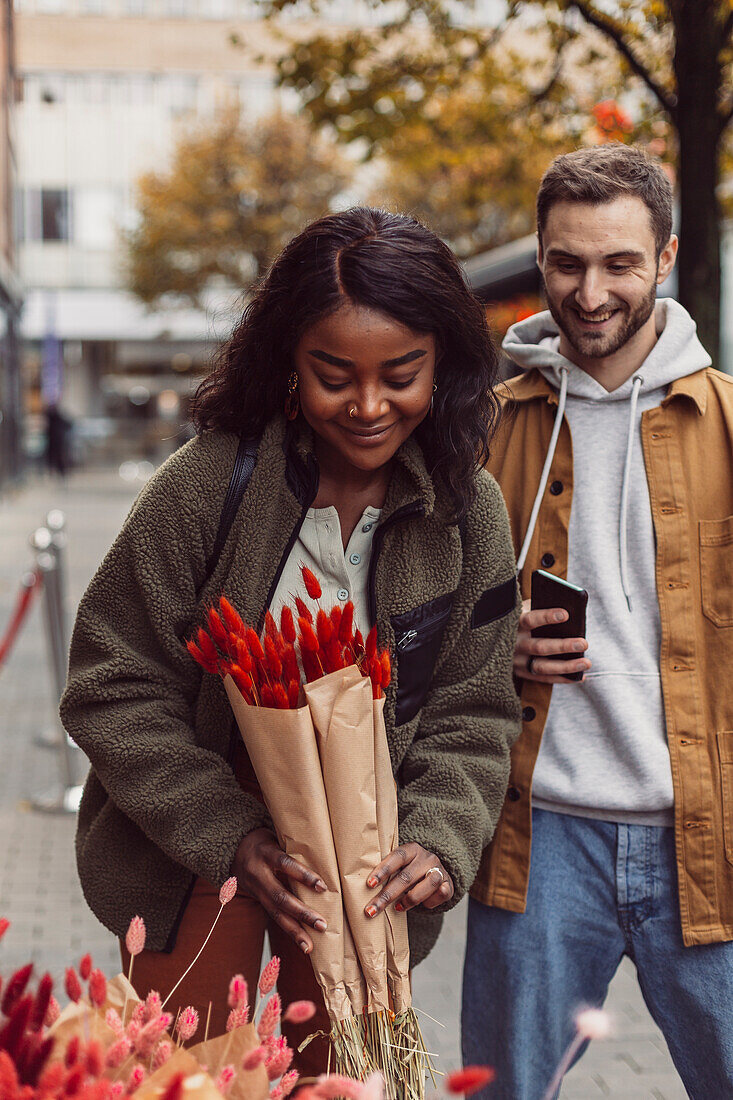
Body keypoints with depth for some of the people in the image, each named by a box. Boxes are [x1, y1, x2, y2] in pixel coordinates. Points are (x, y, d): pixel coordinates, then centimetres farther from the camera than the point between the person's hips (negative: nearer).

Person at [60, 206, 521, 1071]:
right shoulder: (207, 483, -18)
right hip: (192, 850, -2)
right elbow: (112, 690, -13)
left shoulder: (469, 510, -8)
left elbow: (471, 711, -1)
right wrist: (228, 836, -21)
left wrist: (441, 841, -18)